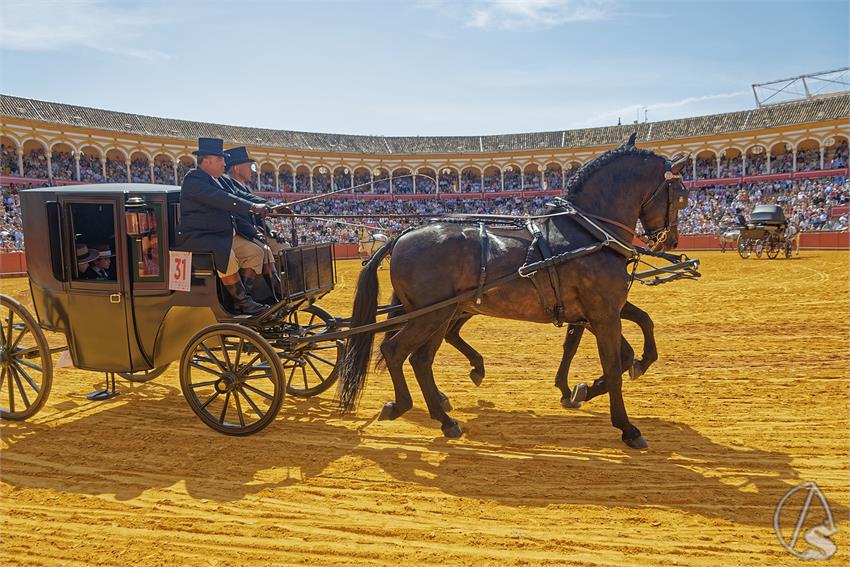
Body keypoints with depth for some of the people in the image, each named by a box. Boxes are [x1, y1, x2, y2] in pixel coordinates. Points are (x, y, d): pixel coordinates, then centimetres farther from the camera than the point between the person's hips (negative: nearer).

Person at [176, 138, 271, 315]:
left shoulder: (213, 179, 20)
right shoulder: (193, 179, -11)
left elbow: (227, 203, 19)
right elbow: (222, 199, -24)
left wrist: (258, 208, 7)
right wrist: (253, 207, -28)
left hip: (223, 236, 10)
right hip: (197, 237, -10)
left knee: (255, 252, -1)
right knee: (226, 254, -34)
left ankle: (241, 298, -3)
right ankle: (243, 302, -24)